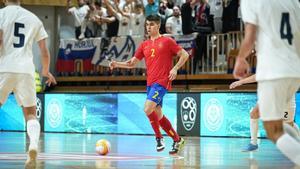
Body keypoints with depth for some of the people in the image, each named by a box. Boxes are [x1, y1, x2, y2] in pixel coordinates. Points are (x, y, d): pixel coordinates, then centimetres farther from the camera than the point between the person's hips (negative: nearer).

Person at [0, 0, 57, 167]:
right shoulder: (34, 18, 15)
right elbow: (45, 51, 15)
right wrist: (46, 71, 30)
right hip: (26, 70, 2)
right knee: (30, 113, 9)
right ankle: (34, 144, -19)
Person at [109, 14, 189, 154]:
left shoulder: (167, 41, -1)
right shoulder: (144, 45, 15)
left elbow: (184, 55, -1)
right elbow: (132, 63, 17)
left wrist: (175, 68, -13)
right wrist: (117, 64, 2)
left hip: (162, 81, -7)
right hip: (150, 83, 7)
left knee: (148, 109, -21)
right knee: (158, 115, 7)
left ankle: (159, 137, -5)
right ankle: (177, 140, 19)